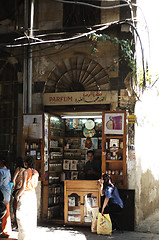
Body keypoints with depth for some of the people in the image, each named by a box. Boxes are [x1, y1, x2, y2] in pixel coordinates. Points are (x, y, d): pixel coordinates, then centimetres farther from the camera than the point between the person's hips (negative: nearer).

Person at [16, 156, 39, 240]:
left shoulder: (26, 171, -14)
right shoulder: (36, 173, 4)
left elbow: (23, 186, -16)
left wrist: (18, 195, -5)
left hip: (25, 194, -7)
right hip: (33, 194, 7)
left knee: (22, 216, 2)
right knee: (31, 215, 13)